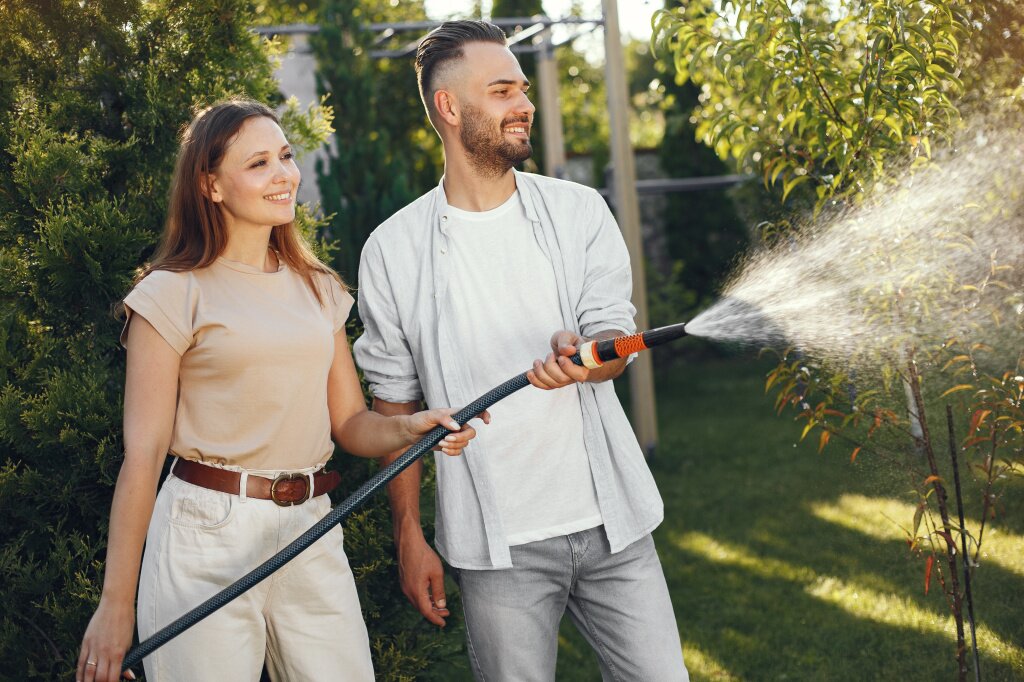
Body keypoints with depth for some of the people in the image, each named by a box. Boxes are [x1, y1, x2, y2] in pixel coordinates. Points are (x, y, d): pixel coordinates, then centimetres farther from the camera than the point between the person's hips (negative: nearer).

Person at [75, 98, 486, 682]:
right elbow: (144, 452, -8)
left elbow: (350, 422, 12)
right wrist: (116, 604, -10)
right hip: (207, 540, -5)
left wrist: (411, 427, -12)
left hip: (312, 530, 5)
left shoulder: (320, 289, 12)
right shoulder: (175, 294, -5)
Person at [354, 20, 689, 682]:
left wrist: (578, 356, -28)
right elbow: (395, 400, 5)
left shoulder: (579, 211, 3)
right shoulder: (394, 250, -1)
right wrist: (410, 534, 2)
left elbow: (616, 341, -3)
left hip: (611, 526, 2)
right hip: (498, 550, -1)